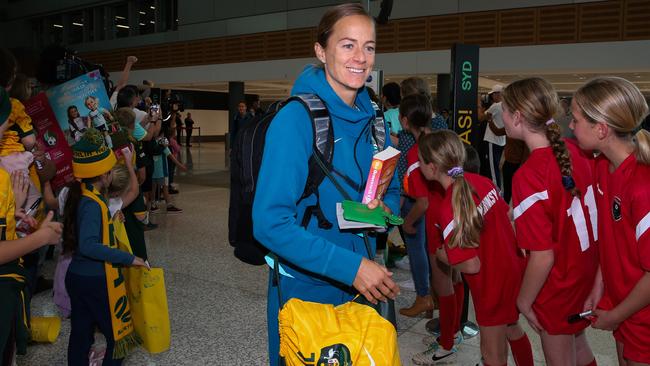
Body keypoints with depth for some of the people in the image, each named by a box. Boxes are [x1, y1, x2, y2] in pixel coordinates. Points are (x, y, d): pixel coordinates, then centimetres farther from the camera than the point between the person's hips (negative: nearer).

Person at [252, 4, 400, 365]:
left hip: (362, 288, 6)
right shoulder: (296, 118, -20)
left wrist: (384, 209, -11)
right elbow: (270, 223, -24)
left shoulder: (372, 120, 0)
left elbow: (391, 192, 12)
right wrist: (350, 266, -27)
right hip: (304, 290, -6)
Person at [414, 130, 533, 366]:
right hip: (513, 269, 7)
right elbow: (507, 216, 3)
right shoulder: (481, 181, -9)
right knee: (512, 328, 33)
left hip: (492, 284, -7)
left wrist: (440, 254, -9)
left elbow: (471, 265, -26)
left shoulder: (448, 210, -30)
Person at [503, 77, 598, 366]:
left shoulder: (528, 176, -29)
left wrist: (524, 300, -11)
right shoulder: (574, 152, -9)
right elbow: (593, 210, 3)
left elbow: (543, 257, -26)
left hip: (557, 287, -7)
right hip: (587, 273, 7)